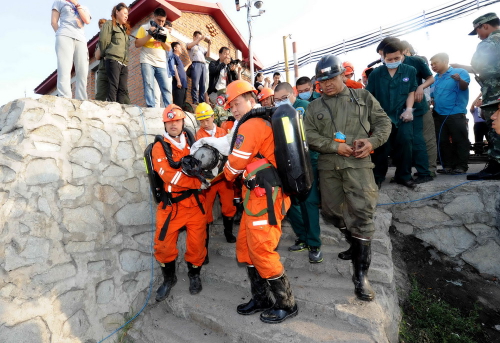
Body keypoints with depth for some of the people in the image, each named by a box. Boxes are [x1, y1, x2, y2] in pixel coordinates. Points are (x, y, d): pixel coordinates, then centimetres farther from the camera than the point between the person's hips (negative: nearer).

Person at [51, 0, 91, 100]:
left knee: (82, 73, -11)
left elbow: (87, 20, 7)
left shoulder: (84, 8, 29)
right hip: (65, 37, -3)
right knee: (64, 71, -18)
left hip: (81, 40, 3)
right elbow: (54, 21, 12)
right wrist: (61, 34, 0)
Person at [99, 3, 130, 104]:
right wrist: (105, 55, 4)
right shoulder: (109, 24, 9)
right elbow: (103, 40, -1)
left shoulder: (125, 29, 30)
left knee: (123, 89, -6)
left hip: (124, 62, 6)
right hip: (113, 60, -6)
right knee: (113, 87, -14)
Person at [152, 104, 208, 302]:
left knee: (196, 243, 6)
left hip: (195, 202, 2)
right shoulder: (159, 147, -4)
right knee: (164, 245, 4)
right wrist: (199, 183, -17)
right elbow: (169, 176, -17)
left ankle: (194, 275, 33)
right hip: (171, 204, -2)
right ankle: (169, 278, 31)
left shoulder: (193, 143, 8)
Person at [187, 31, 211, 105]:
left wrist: (209, 45, 9)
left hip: (203, 65, 5)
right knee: (195, 84, -14)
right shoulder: (191, 44, 17)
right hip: (196, 64, -5)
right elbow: (189, 46, -7)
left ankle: (202, 102, -3)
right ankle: (195, 101, -17)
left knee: (202, 85, -1)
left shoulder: (202, 47, 30)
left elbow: (207, 55, 19)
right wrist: (199, 39, -7)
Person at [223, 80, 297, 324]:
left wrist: (229, 174, 11)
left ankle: (287, 305, 17)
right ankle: (261, 299, 28)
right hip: (258, 193, 10)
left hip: (265, 194, -10)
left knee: (261, 251, -2)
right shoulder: (265, 120, 19)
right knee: (245, 246, 15)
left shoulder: (251, 124, -12)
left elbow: (235, 163, -9)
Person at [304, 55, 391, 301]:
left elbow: (383, 122, 10)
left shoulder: (363, 97, 12)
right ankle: (355, 245, 39)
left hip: (358, 163, -2)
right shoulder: (314, 107, 12)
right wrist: (335, 146, -12)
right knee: (332, 212, 11)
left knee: (361, 214, -11)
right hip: (328, 166, 3)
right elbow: (309, 136, 1)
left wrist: (373, 141, -10)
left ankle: (361, 274, -2)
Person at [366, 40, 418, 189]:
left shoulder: (410, 71, 1)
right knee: (381, 148, 3)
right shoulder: (376, 73, -3)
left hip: (402, 116, 2)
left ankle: (404, 176, 20)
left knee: (405, 145, 3)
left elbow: (411, 92, 9)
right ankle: (378, 177, 18)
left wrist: (409, 109, -5)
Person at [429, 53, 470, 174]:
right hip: (439, 115, 6)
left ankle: (461, 166, 3)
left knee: (460, 141, -2)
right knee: (442, 142, 8)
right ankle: (448, 166, 15)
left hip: (456, 114, -6)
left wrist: (459, 80, -37)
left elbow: (464, 87, -17)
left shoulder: (460, 72, -1)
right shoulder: (435, 78, 16)